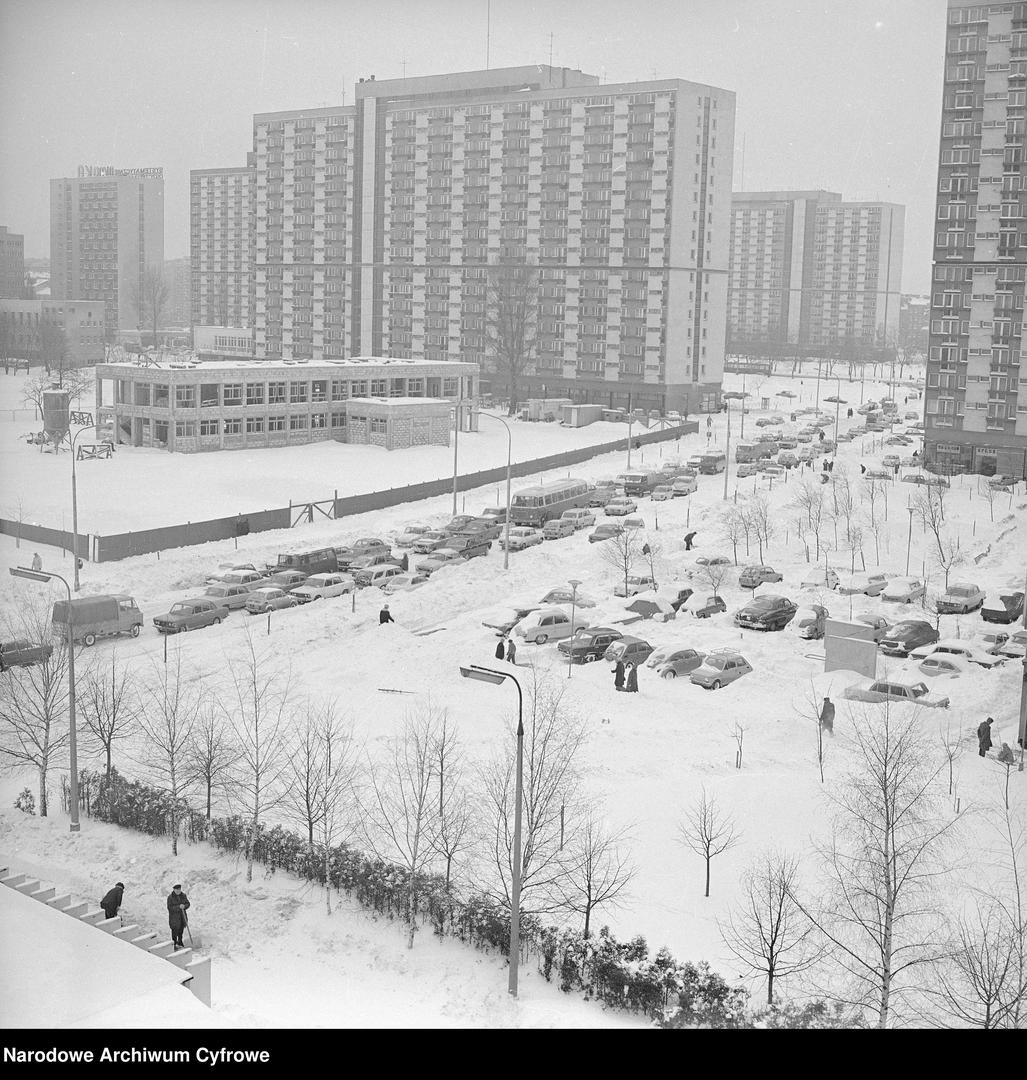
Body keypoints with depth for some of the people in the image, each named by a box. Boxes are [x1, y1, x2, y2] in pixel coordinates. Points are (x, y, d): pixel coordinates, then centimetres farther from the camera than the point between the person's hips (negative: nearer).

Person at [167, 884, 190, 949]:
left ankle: (180, 943, 34)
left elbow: (187, 904, 0)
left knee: (181, 930, 16)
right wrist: (179, 907, -29)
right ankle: (174, 944, 15)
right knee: (175, 931, 0)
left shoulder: (183, 895, -1)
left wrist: (184, 906, -23)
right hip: (174, 916, -5)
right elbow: (170, 908, -20)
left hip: (182, 915, 5)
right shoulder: (170, 897, -15)